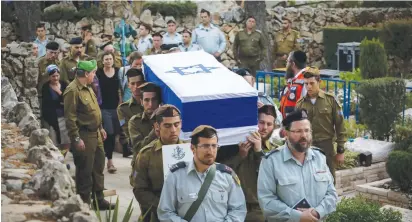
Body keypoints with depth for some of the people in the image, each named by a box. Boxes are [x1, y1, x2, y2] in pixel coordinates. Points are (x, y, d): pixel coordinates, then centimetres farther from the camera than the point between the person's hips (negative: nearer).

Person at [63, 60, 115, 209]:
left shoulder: (87, 88, 11)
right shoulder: (73, 90, -19)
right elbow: (70, 117, -21)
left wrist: (100, 128, 21)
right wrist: (76, 138, -22)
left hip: (95, 134, 10)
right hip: (84, 136, -10)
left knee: (98, 168, 16)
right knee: (84, 171, 0)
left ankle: (99, 199, 27)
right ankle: (84, 203, 11)